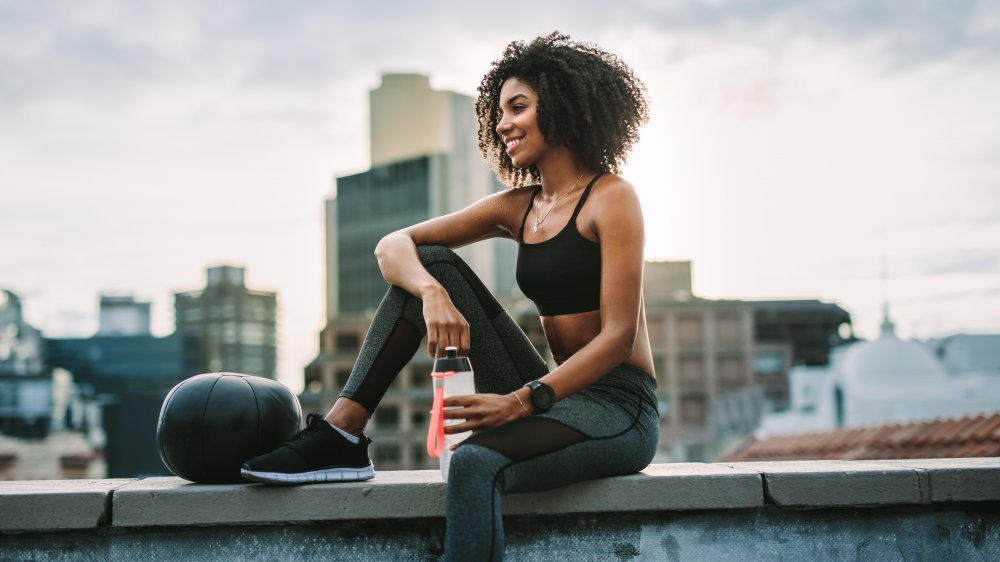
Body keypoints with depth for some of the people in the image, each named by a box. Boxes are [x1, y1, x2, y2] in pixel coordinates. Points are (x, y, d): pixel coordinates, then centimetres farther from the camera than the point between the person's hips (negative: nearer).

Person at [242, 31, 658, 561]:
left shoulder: (611, 198, -7)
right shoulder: (517, 207, 12)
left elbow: (619, 335, -15)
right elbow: (393, 245, 3)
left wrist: (521, 402, -25)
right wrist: (432, 293, -20)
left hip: (620, 408, -7)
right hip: (553, 397, 7)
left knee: (476, 461, -37)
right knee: (427, 264, -1)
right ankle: (340, 436, -10)